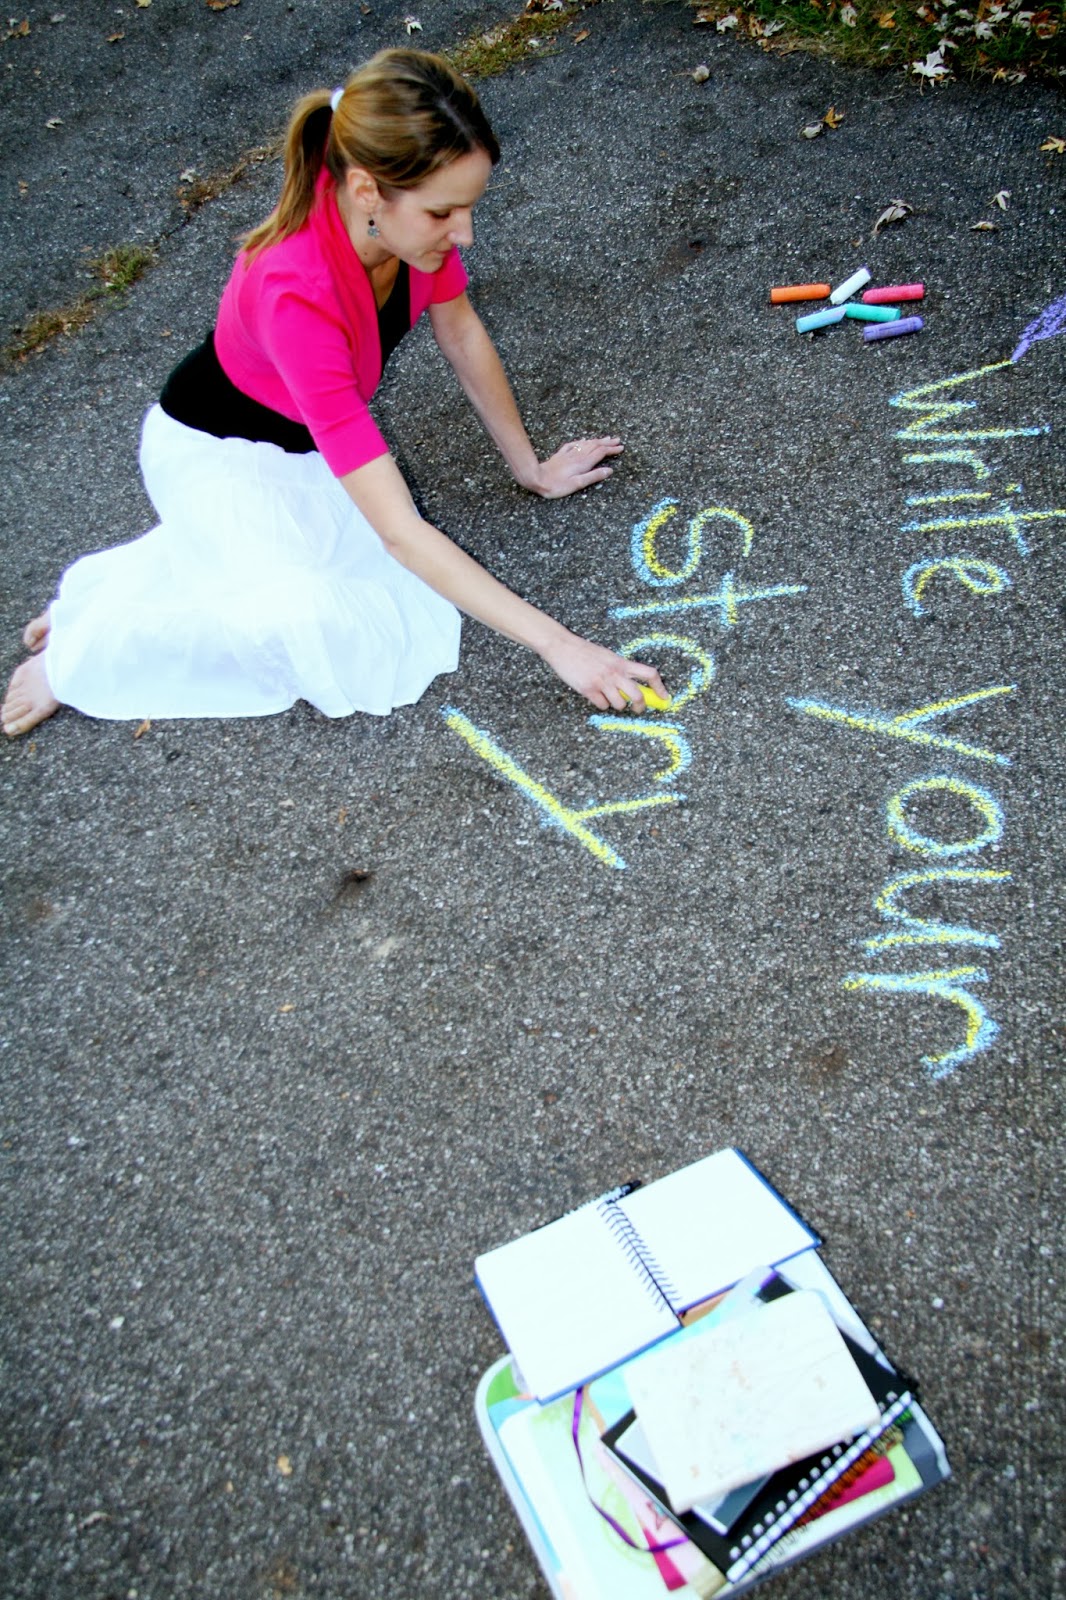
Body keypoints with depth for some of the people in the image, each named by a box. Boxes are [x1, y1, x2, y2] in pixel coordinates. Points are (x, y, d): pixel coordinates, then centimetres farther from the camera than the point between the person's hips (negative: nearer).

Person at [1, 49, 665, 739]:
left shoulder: (413, 212, -21)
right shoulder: (297, 292, -40)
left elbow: (462, 331, 0)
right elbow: (400, 531, -42)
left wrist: (530, 467, 6)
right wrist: (557, 644, -39)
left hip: (316, 439, 6)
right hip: (215, 449, -6)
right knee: (307, 616, -33)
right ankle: (83, 650, -5)